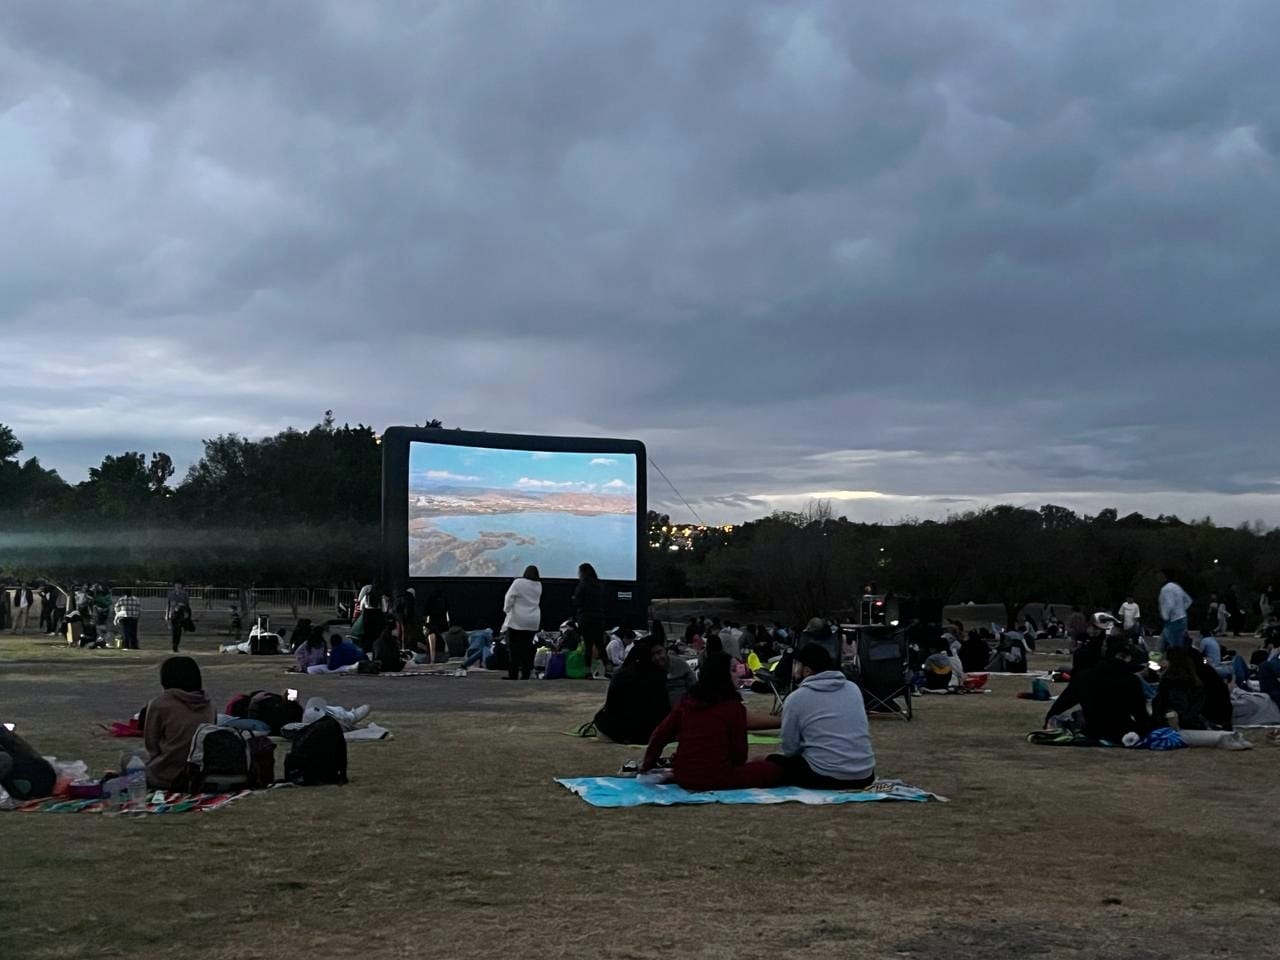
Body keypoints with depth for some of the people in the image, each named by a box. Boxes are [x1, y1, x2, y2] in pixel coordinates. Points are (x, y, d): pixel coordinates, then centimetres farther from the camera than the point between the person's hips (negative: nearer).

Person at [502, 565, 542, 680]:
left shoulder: (518, 582, -11)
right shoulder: (539, 586, 6)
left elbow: (510, 597, -11)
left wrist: (506, 609, 4)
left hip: (517, 621, -5)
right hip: (533, 622, 5)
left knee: (514, 648, 0)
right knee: (527, 647, 10)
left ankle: (513, 674, -3)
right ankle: (526, 674, 8)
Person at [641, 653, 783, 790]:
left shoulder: (687, 702, 4)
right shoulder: (734, 707, -8)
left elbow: (659, 735, 7)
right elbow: (739, 752, -3)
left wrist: (647, 764, 22)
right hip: (716, 779, -8)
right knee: (774, 769, 2)